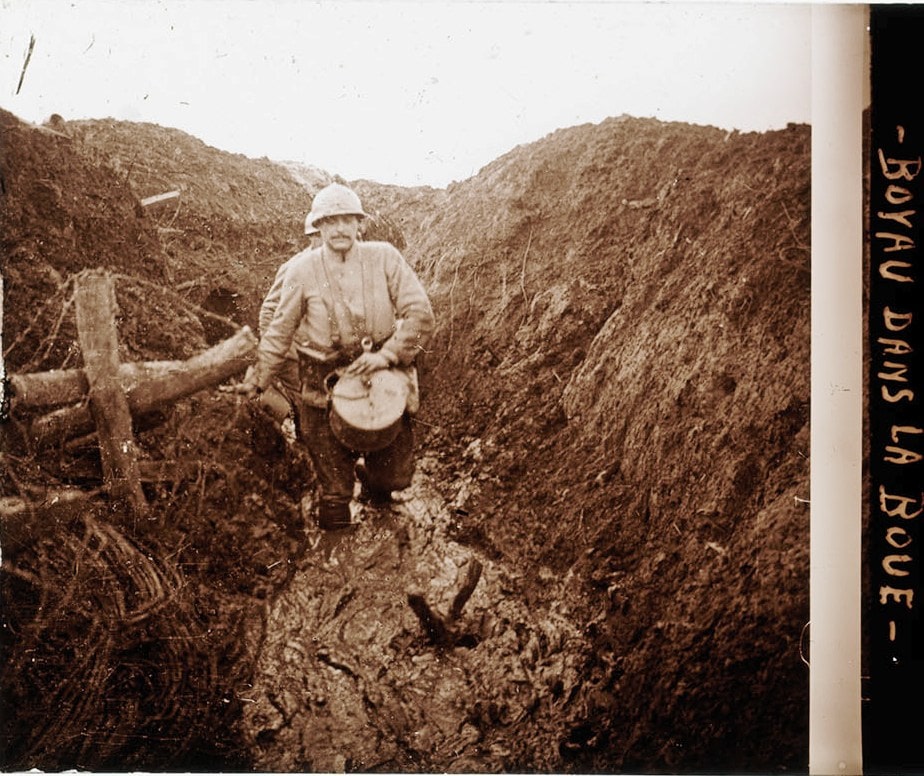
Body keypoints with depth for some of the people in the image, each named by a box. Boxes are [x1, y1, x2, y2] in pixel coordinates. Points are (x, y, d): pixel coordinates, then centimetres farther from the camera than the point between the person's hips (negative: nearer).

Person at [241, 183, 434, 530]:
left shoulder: (384, 257, -5)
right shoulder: (302, 270, -5)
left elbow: (420, 313, -8)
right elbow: (280, 331, 4)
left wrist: (388, 354, -17)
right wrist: (258, 381, 7)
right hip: (323, 387, -1)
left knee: (396, 475, 11)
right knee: (334, 488, 8)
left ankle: (367, 475, 47)